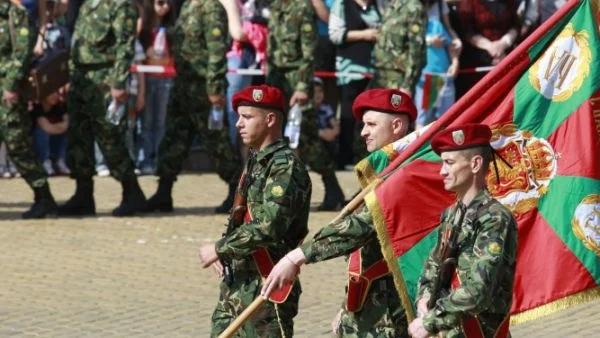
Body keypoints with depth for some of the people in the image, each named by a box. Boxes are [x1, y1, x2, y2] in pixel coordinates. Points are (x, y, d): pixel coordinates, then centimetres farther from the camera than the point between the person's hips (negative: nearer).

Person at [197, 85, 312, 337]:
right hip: (237, 282, 10)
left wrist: (219, 249, -15)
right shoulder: (256, 163, 15)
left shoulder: (285, 166, -15)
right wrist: (226, 254, 5)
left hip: (267, 286, -10)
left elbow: (268, 228, -24)